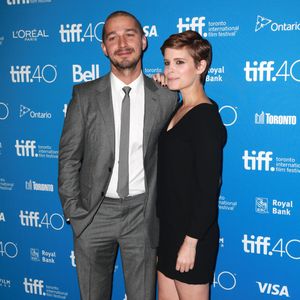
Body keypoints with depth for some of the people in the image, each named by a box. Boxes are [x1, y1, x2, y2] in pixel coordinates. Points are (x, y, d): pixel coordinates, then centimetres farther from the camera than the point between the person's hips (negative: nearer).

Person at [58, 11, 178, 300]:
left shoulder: (166, 97, -2)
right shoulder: (84, 95, -3)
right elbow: (69, 156, 0)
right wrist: (72, 211, -4)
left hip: (141, 212, 0)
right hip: (94, 211, 1)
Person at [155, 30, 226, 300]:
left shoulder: (205, 116, -18)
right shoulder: (177, 110, 8)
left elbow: (208, 188, -20)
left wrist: (191, 242, -19)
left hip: (192, 234, -8)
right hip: (169, 228, 8)